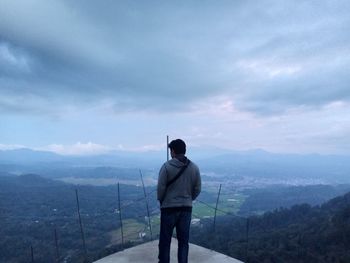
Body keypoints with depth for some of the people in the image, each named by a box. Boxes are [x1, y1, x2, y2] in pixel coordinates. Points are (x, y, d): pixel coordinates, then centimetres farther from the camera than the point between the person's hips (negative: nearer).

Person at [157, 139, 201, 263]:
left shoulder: (167, 166, -13)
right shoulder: (194, 168, -1)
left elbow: (160, 188, -11)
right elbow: (197, 189, 3)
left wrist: (161, 201, 8)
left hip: (169, 208, -3)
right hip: (187, 208, 3)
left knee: (165, 240, 11)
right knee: (183, 240, 13)